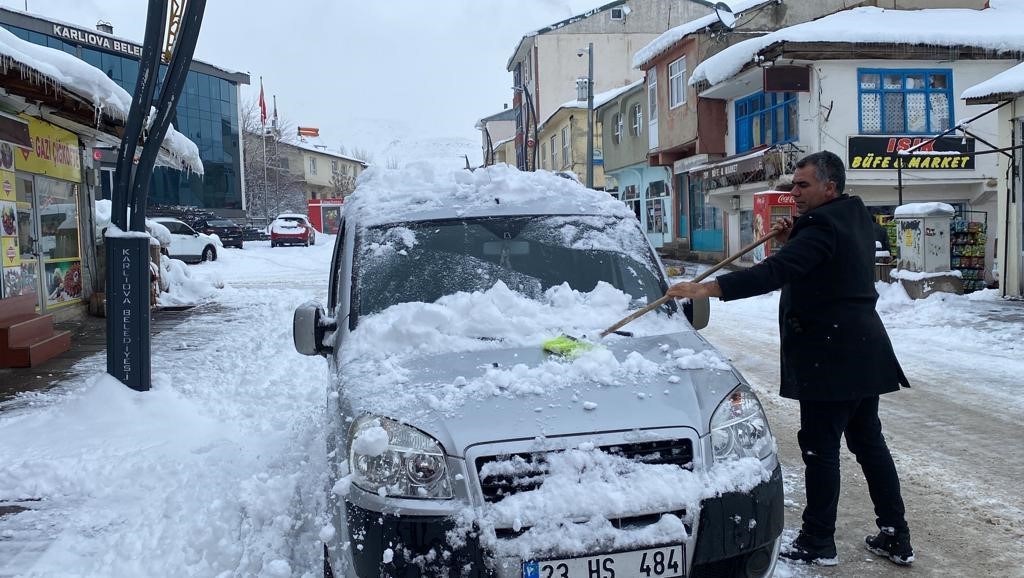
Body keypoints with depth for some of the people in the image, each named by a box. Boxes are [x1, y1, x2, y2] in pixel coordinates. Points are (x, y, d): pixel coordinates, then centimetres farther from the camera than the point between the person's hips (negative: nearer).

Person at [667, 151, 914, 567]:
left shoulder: (823, 226, -19)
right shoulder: (853, 218, 13)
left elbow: (775, 272, -30)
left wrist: (708, 288, -35)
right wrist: (792, 240, 4)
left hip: (831, 358, -10)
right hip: (863, 353, 10)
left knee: (820, 447, -1)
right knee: (868, 442, 16)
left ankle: (818, 543, 10)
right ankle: (896, 537, 24)